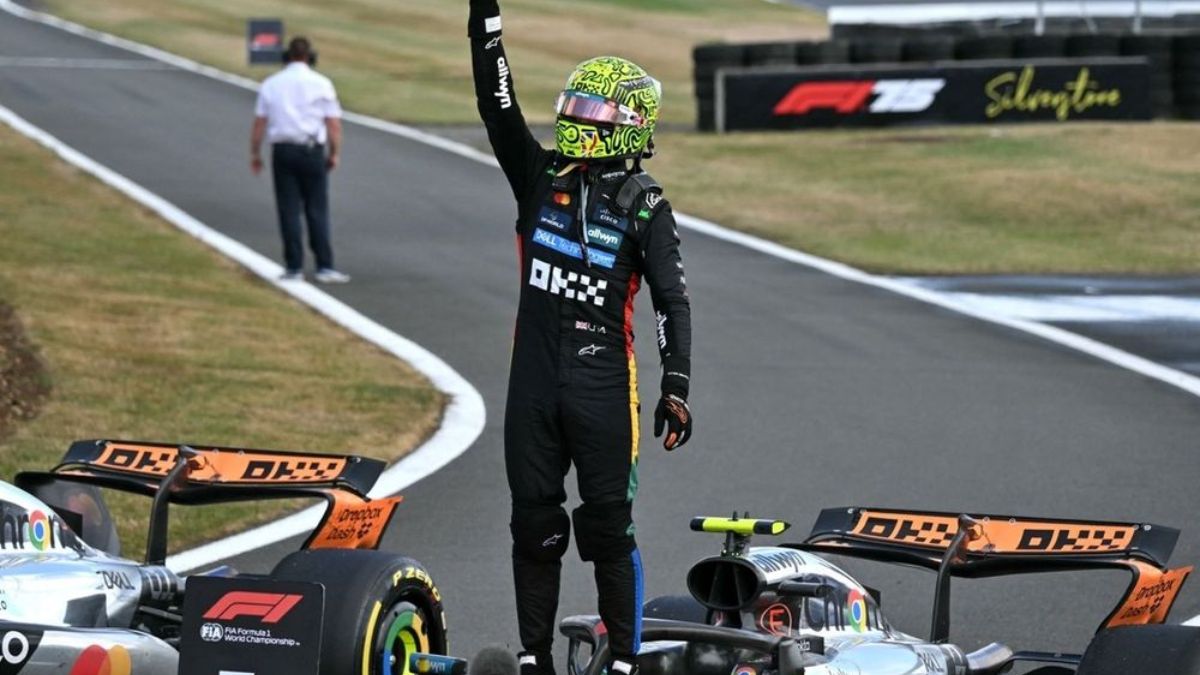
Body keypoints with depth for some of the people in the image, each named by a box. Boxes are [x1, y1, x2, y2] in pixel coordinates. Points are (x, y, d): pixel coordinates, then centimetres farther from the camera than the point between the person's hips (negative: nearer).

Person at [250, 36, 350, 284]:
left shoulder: (271, 84, 5)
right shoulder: (321, 84, -1)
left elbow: (259, 123, 3)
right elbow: (334, 124, -3)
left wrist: (255, 154, 12)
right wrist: (335, 153, 7)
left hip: (283, 151, 1)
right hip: (312, 151, -1)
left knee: (289, 211, 3)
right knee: (317, 211, 2)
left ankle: (294, 268, 2)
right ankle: (325, 267, -3)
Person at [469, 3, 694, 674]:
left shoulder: (645, 204, -2)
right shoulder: (540, 173, 8)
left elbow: (673, 298, -5)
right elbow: (497, 102, 1)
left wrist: (677, 386, -14)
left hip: (603, 380, -4)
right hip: (534, 376, 4)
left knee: (609, 527, -1)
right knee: (535, 525, 8)